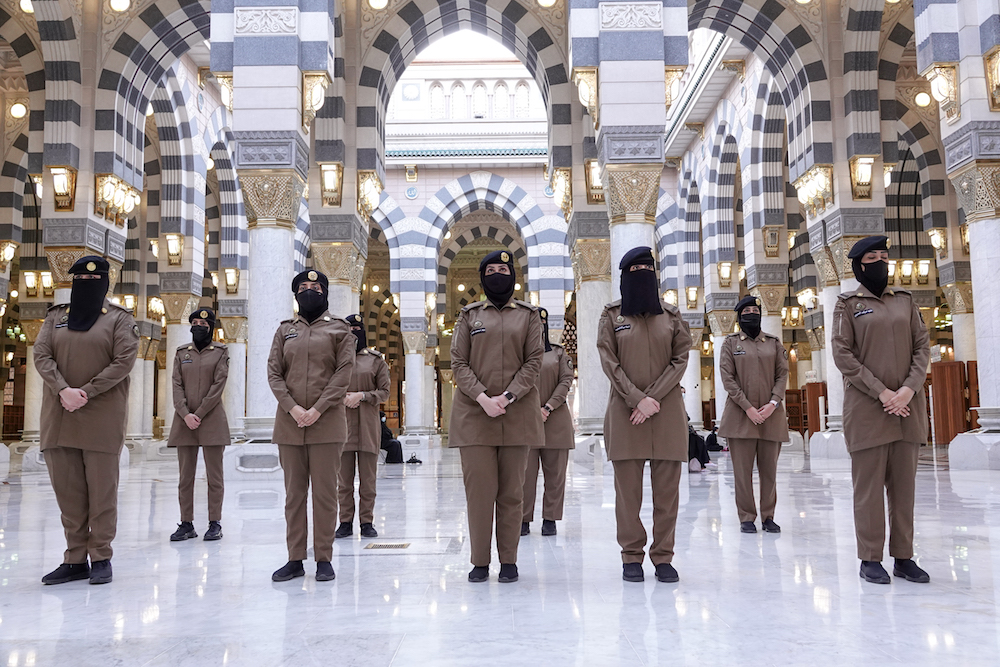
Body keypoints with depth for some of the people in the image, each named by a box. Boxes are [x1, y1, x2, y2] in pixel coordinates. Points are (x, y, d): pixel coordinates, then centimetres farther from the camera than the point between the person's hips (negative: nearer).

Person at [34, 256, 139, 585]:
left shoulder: (119, 319, 4)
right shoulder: (55, 316, 15)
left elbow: (124, 362, -7)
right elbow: (41, 355, 3)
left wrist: (86, 393, -15)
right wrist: (63, 390, -15)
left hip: (102, 417, -3)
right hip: (59, 417, 4)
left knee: (102, 489, -1)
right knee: (66, 489, 5)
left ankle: (101, 558, 8)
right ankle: (75, 560, 13)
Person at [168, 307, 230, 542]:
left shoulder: (220, 351, 4)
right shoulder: (181, 352, 12)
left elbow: (218, 385, -5)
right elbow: (177, 386, 5)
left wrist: (199, 414, -11)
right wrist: (185, 414, -9)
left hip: (212, 420, -3)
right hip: (184, 420, 3)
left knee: (214, 475, 1)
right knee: (185, 476, 5)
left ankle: (215, 524, 7)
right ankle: (186, 524, 11)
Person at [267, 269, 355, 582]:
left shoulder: (339, 329, 5)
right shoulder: (284, 330, 13)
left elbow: (343, 374, -3)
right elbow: (273, 373, 6)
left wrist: (316, 410, -12)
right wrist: (293, 408, -9)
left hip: (326, 423, -3)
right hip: (289, 424, 3)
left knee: (325, 493, 1)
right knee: (294, 494, 7)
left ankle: (324, 559, 9)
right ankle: (295, 559, 14)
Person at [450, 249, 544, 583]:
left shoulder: (528, 315, 10)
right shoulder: (469, 315, 11)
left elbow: (533, 361, 1)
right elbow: (459, 363, 3)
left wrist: (507, 397, -12)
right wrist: (483, 398, -12)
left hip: (517, 414, 0)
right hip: (474, 413, 0)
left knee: (511, 490, 3)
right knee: (479, 488, -2)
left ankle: (509, 561, 12)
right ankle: (480, 561, 8)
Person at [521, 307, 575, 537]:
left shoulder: (558, 353, 11)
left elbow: (566, 381, 2)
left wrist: (548, 408, -9)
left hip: (555, 420, 1)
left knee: (554, 472, 3)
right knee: (525, 472, -1)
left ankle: (550, 519, 11)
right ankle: (524, 520, 7)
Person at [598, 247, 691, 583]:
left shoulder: (671, 315, 11)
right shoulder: (612, 315, 7)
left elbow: (680, 359, 3)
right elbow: (609, 362, -1)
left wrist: (653, 396, -10)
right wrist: (638, 399, -12)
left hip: (667, 410, 1)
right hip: (625, 409, -1)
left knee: (666, 488, 1)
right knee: (628, 489, -1)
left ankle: (663, 557, 9)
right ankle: (631, 557, 8)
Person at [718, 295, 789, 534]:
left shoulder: (774, 342, 13)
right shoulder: (730, 342, 6)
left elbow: (783, 374, 8)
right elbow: (727, 378, -1)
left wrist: (773, 403, -8)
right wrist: (748, 408, -10)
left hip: (771, 415, 2)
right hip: (741, 414, -2)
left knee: (769, 469, 4)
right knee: (742, 470, -1)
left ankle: (768, 517, 14)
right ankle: (747, 518, 7)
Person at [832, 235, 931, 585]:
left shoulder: (905, 300, 14)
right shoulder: (848, 304, 4)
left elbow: (923, 346, 8)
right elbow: (842, 355, -5)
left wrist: (908, 389, -9)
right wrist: (882, 392, -12)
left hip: (907, 406, 4)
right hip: (867, 408, -3)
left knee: (904, 484, 5)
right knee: (869, 484, -2)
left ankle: (903, 557, 13)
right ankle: (870, 559, 6)